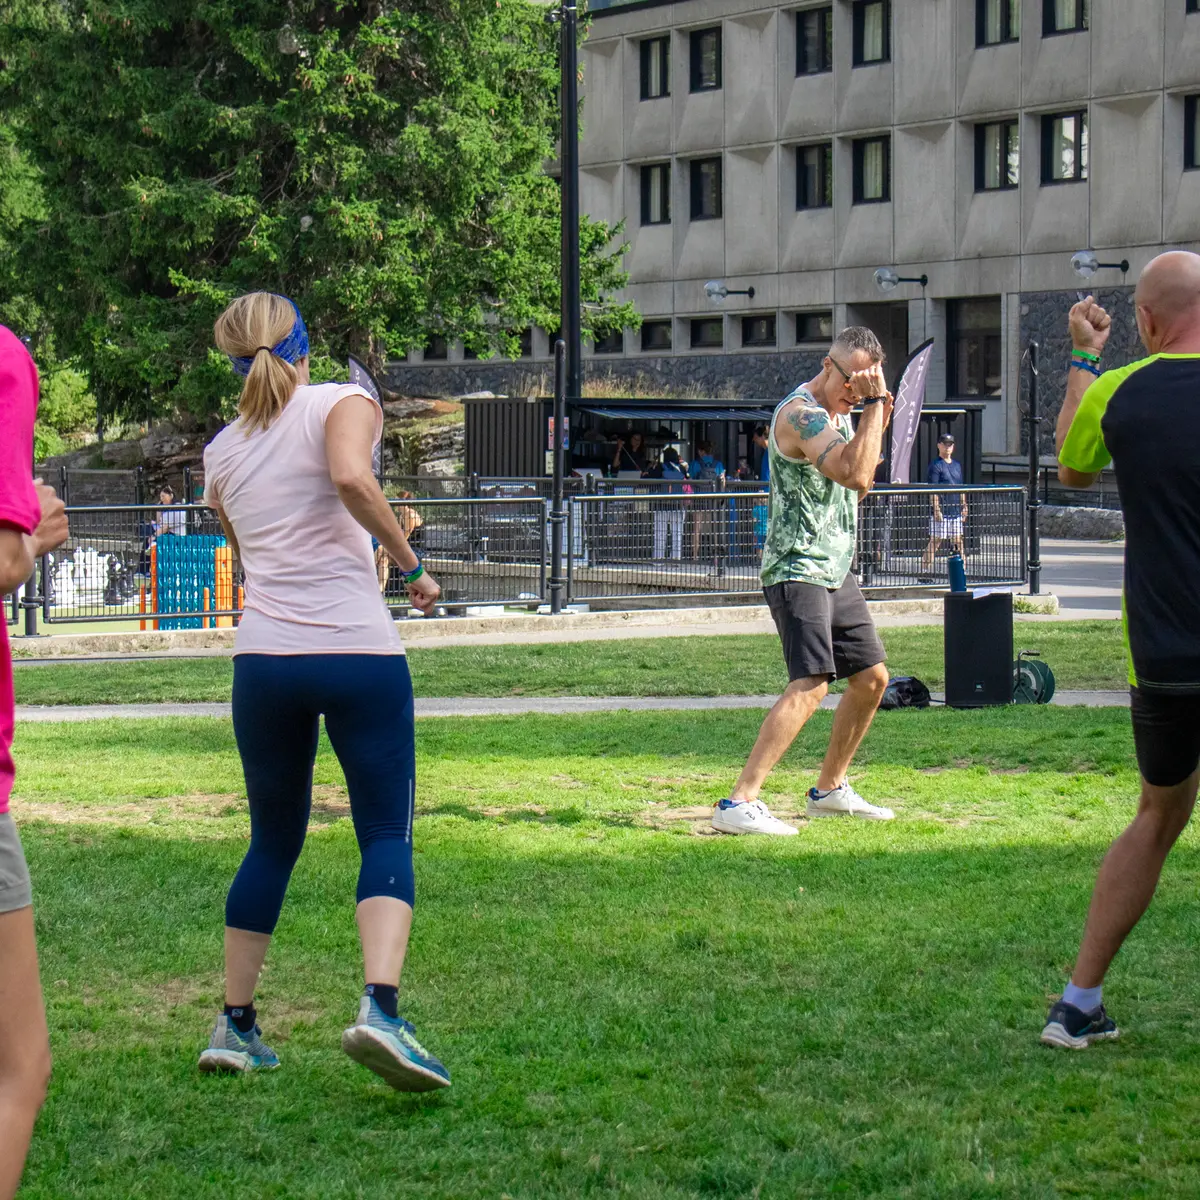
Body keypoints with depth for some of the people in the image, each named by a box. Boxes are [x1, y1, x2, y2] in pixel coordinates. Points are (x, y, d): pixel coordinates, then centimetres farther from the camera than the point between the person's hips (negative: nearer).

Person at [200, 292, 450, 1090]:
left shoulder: (222, 452, 16)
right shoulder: (344, 404, 1)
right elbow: (351, 478, -20)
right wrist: (412, 563, -12)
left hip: (263, 658, 4)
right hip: (359, 651, -4)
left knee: (273, 843, 17)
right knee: (387, 836, 1)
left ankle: (236, 1025, 20)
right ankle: (380, 1009, -20)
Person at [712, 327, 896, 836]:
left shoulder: (842, 413, 15)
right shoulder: (800, 413, -16)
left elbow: (860, 485, 24)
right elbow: (854, 474, -28)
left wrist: (878, 424, 11)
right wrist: (874, 405, -21)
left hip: (836, 571, 10)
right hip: (798, 569, -10)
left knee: (872, 679, 15)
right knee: (810, 684, -21)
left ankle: (829, 790, 29)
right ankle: (738, 804, -27)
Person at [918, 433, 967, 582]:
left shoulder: (957, 465, 18)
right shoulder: (936, 465, -5)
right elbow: (932, 490, -12)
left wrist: (964, 507, 17)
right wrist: (936, 509, -18)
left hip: (956, 511, 7)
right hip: (942, 511, -7)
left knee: (958, 542, 9)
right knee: (936, 541, -7)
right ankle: (924, 572, -5)